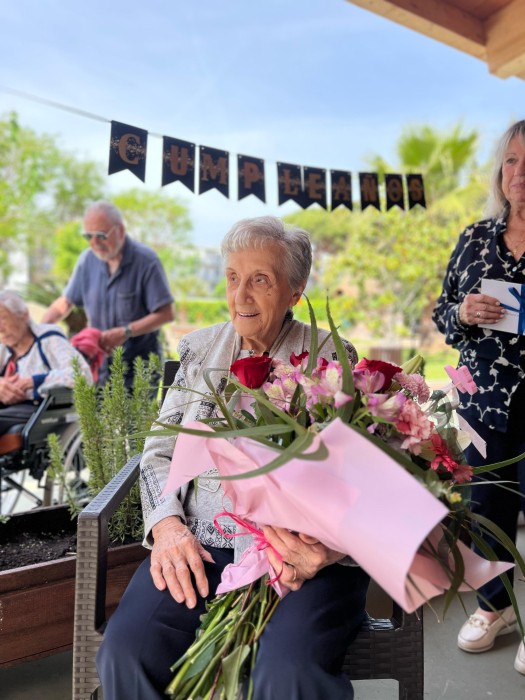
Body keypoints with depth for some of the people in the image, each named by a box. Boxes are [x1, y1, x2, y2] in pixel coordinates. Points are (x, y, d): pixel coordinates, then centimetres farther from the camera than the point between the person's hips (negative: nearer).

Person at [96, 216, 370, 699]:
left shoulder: (331, 356, 2)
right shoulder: (199, 349, 12)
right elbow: (160, 451, 12)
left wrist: (326, 543, -23)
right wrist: (167, 524, -7)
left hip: (301, 551, -2)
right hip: (199, 546, 3)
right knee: (124, 652, -20)